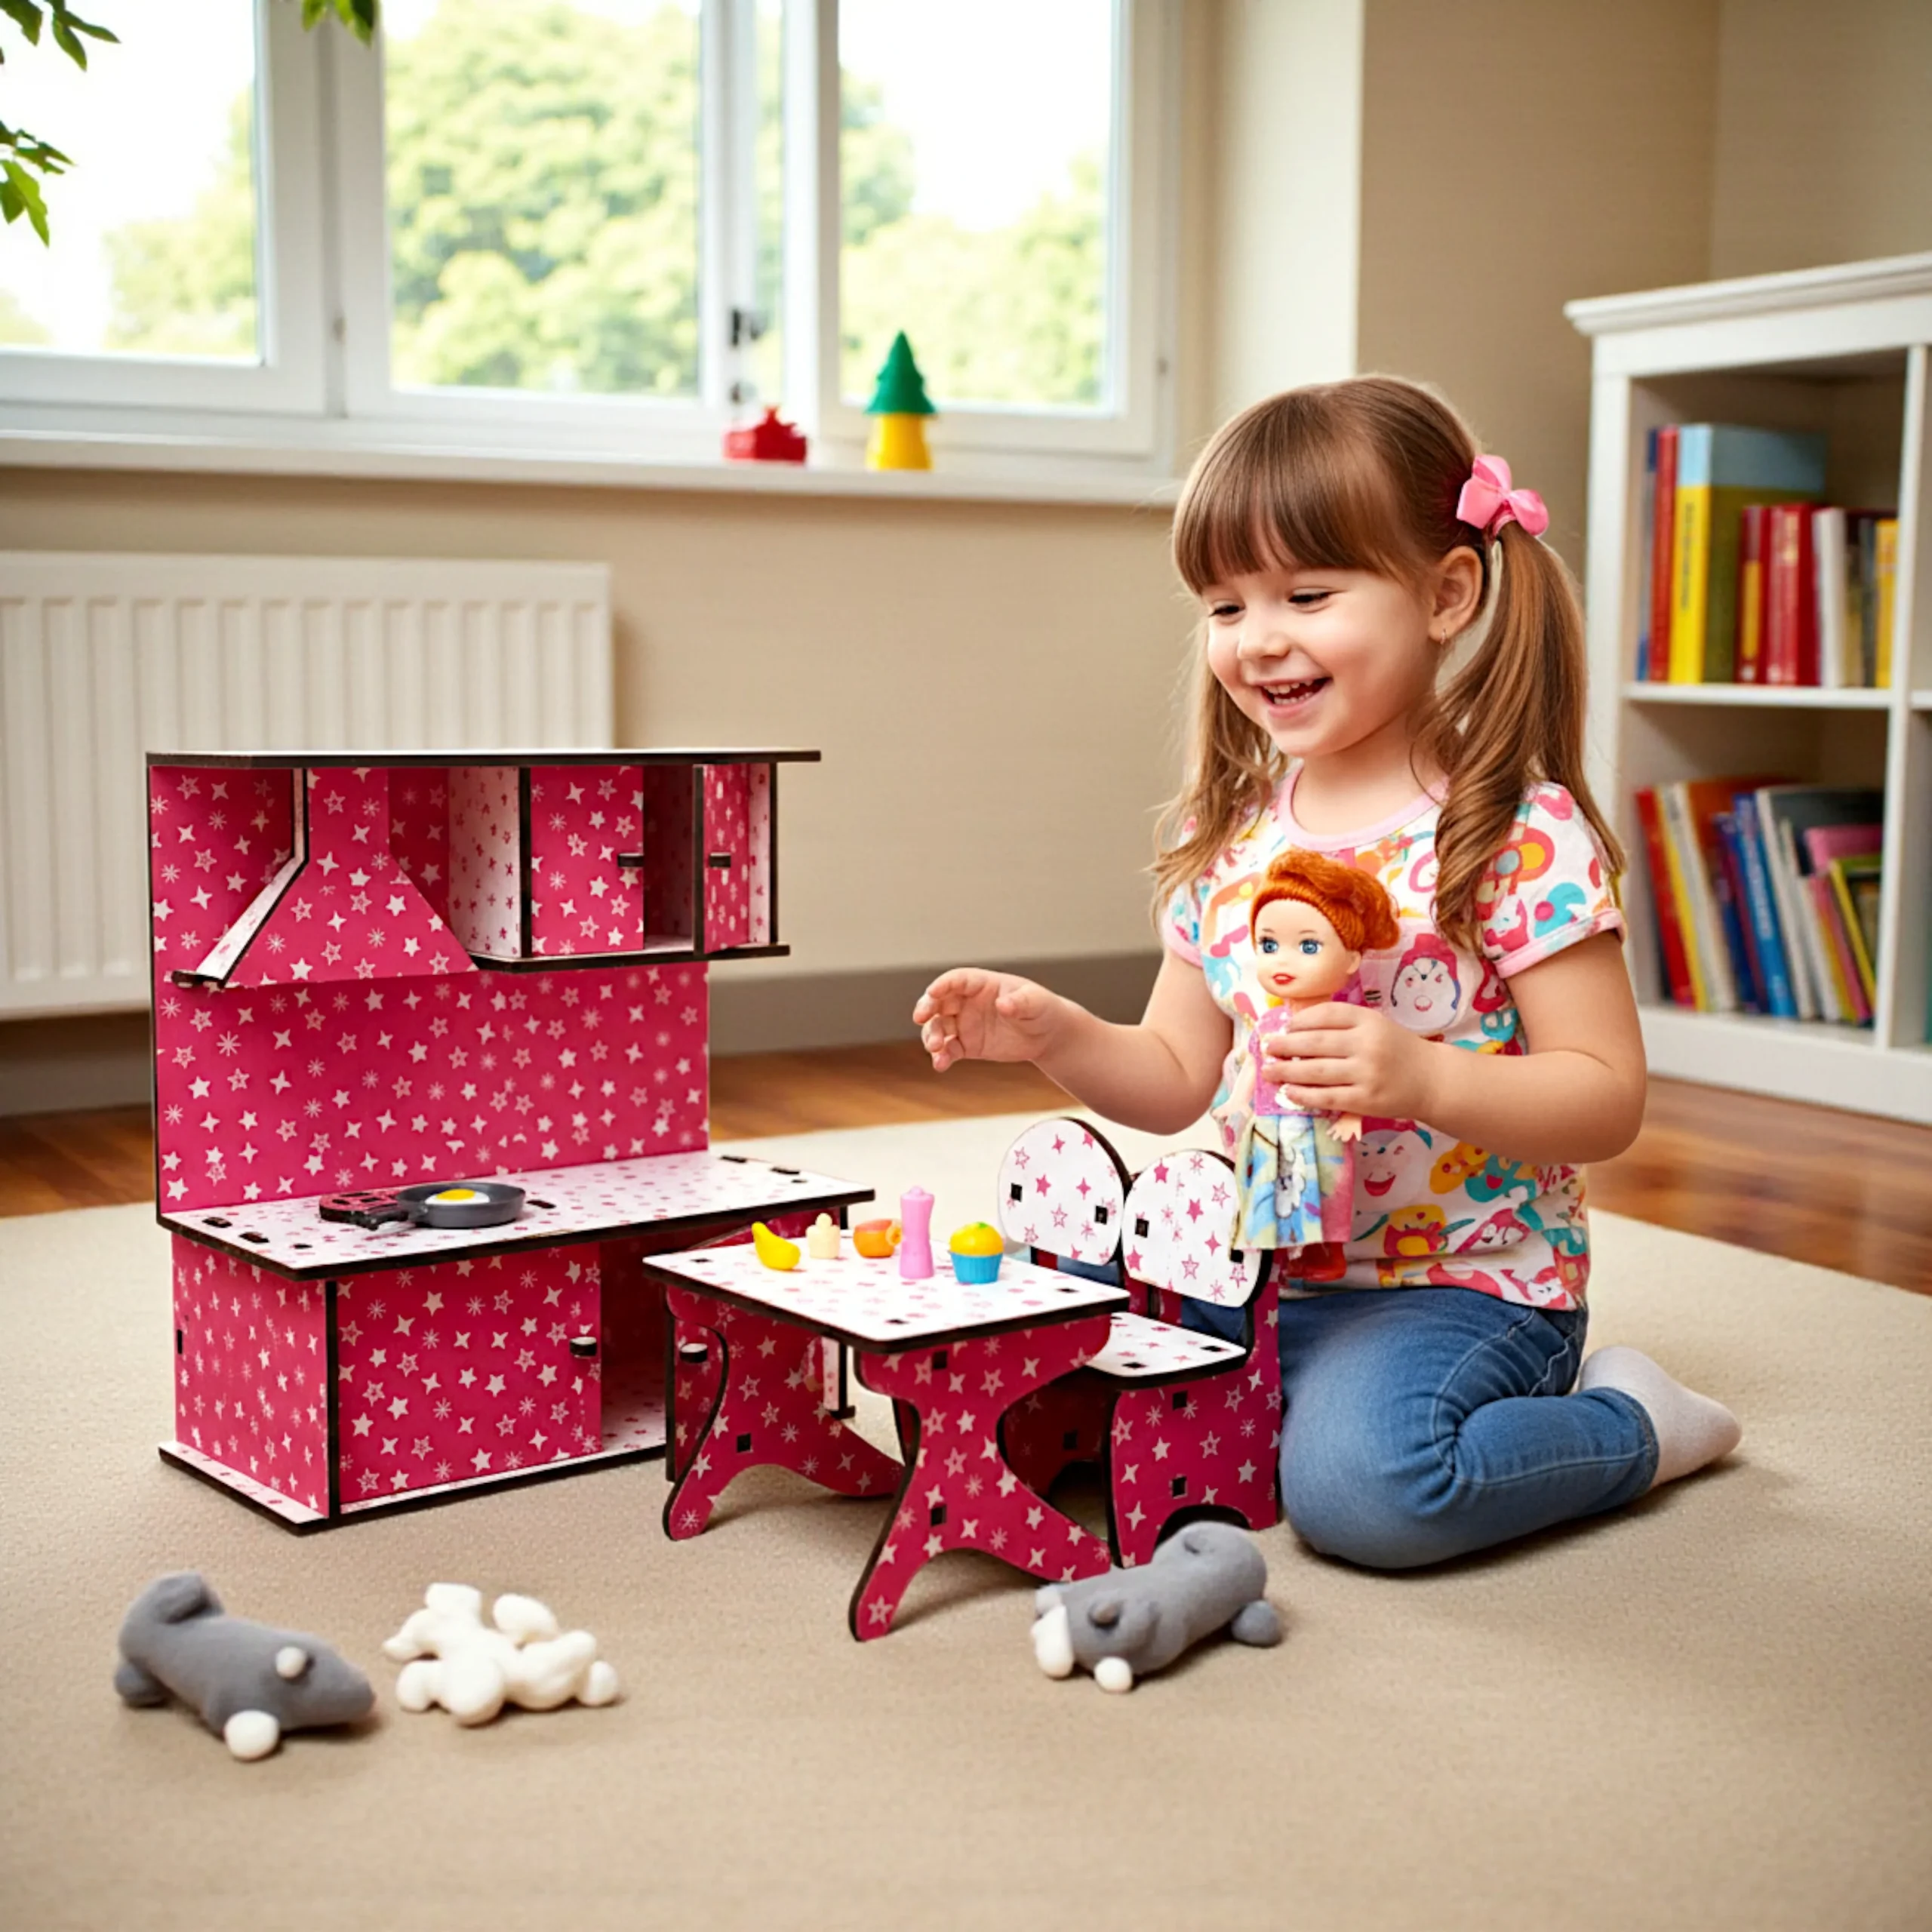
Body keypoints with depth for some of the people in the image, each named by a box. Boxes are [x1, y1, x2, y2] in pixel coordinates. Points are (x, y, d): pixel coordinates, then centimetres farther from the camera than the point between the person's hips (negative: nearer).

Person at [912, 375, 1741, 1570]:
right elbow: (1180, 1076, 12)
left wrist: (1425, 1078, -31)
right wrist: (1051, 1035, -6)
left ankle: (1637, 1424, 0)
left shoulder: (1520, 833, -14)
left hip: (1461, 1283, -6)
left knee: (1358, 1483, -31)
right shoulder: (1228, 835, 5)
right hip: (1256, 1269, 6)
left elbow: (1609, 1098, -15)